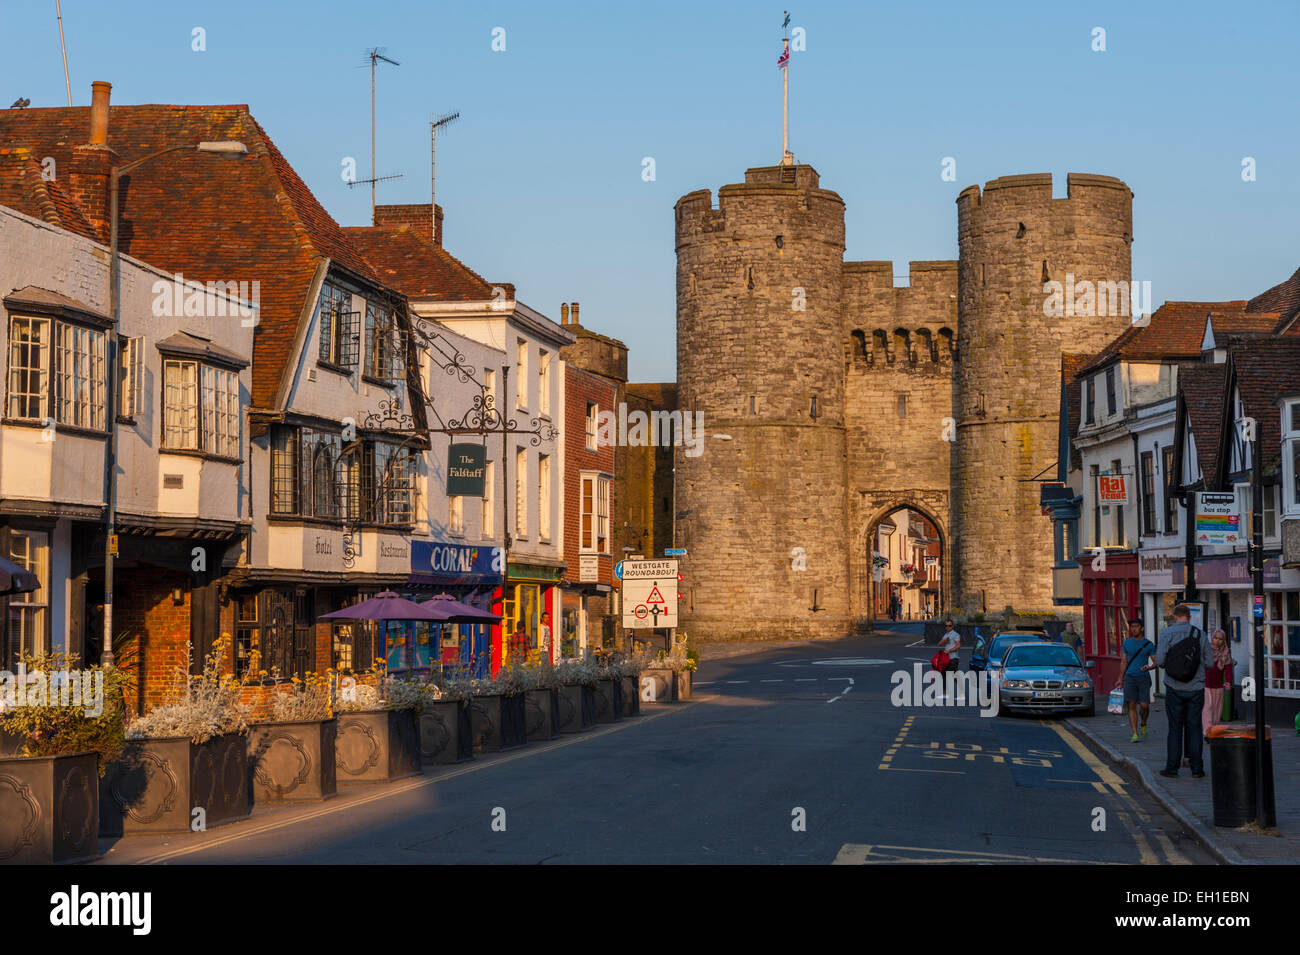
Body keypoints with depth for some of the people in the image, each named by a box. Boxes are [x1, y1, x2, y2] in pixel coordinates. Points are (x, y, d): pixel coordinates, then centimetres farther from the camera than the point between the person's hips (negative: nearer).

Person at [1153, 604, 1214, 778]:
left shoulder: (1167, 633, -6)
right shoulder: (1200, 634, 1)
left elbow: (1160, 660, -12)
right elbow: (1209, 662, 3)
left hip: (1175, 687, -2)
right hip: (1196, 688, 2)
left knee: (1175, 727, 3)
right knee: (1194, 727, 6)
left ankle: (1172, 767, 4)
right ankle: (1197, 768, 7)